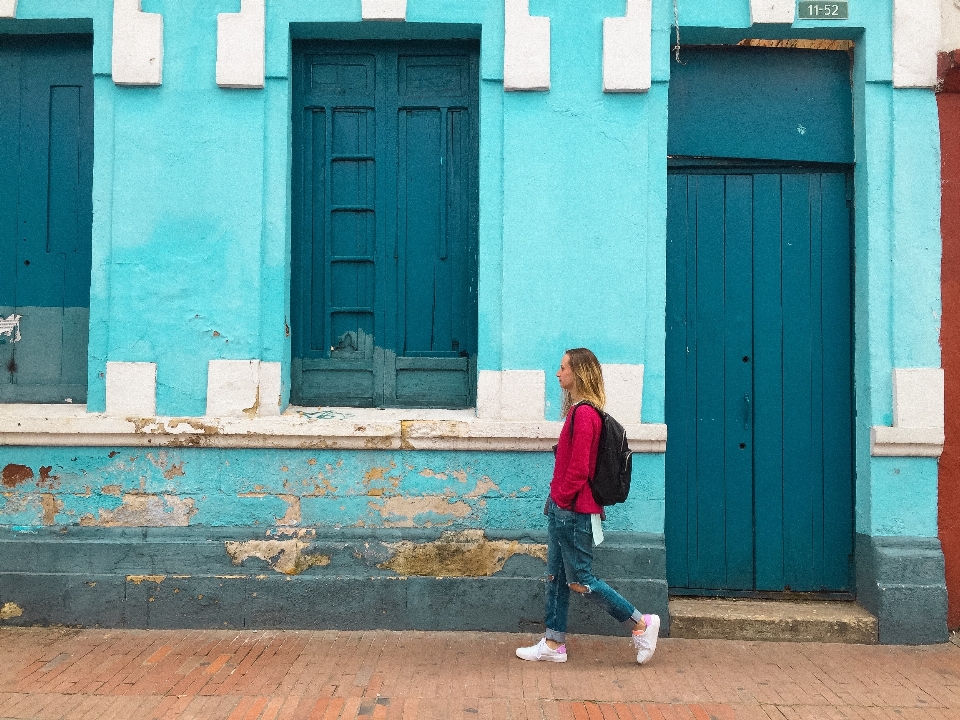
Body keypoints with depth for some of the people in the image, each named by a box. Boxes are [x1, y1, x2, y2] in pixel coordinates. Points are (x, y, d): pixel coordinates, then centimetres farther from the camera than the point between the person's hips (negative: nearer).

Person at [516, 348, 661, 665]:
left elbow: (579, 468, -22)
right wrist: (554, 499, 12)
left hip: (574, 511, -10)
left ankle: (642, 624, 12)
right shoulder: (578, 410, 12)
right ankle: (553, 643, 23)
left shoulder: (584, 413, -19)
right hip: (561, 508, 10)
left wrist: (561, 499, -12)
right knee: (556, 576, 14)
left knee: (580, 580, 0)